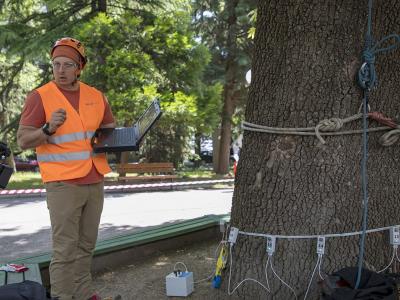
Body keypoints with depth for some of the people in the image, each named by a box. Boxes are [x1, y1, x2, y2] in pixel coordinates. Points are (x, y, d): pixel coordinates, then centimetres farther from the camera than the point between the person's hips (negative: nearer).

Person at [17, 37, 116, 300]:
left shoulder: (96, 97, 9)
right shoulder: (40, 96, -5)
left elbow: (111, 129, 23)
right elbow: (23, 140, -8)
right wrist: (49, 129, -25)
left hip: (95, 182, 5)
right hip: (63, 184, -5)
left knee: (87, 244, 13)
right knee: (65, 248, -5)